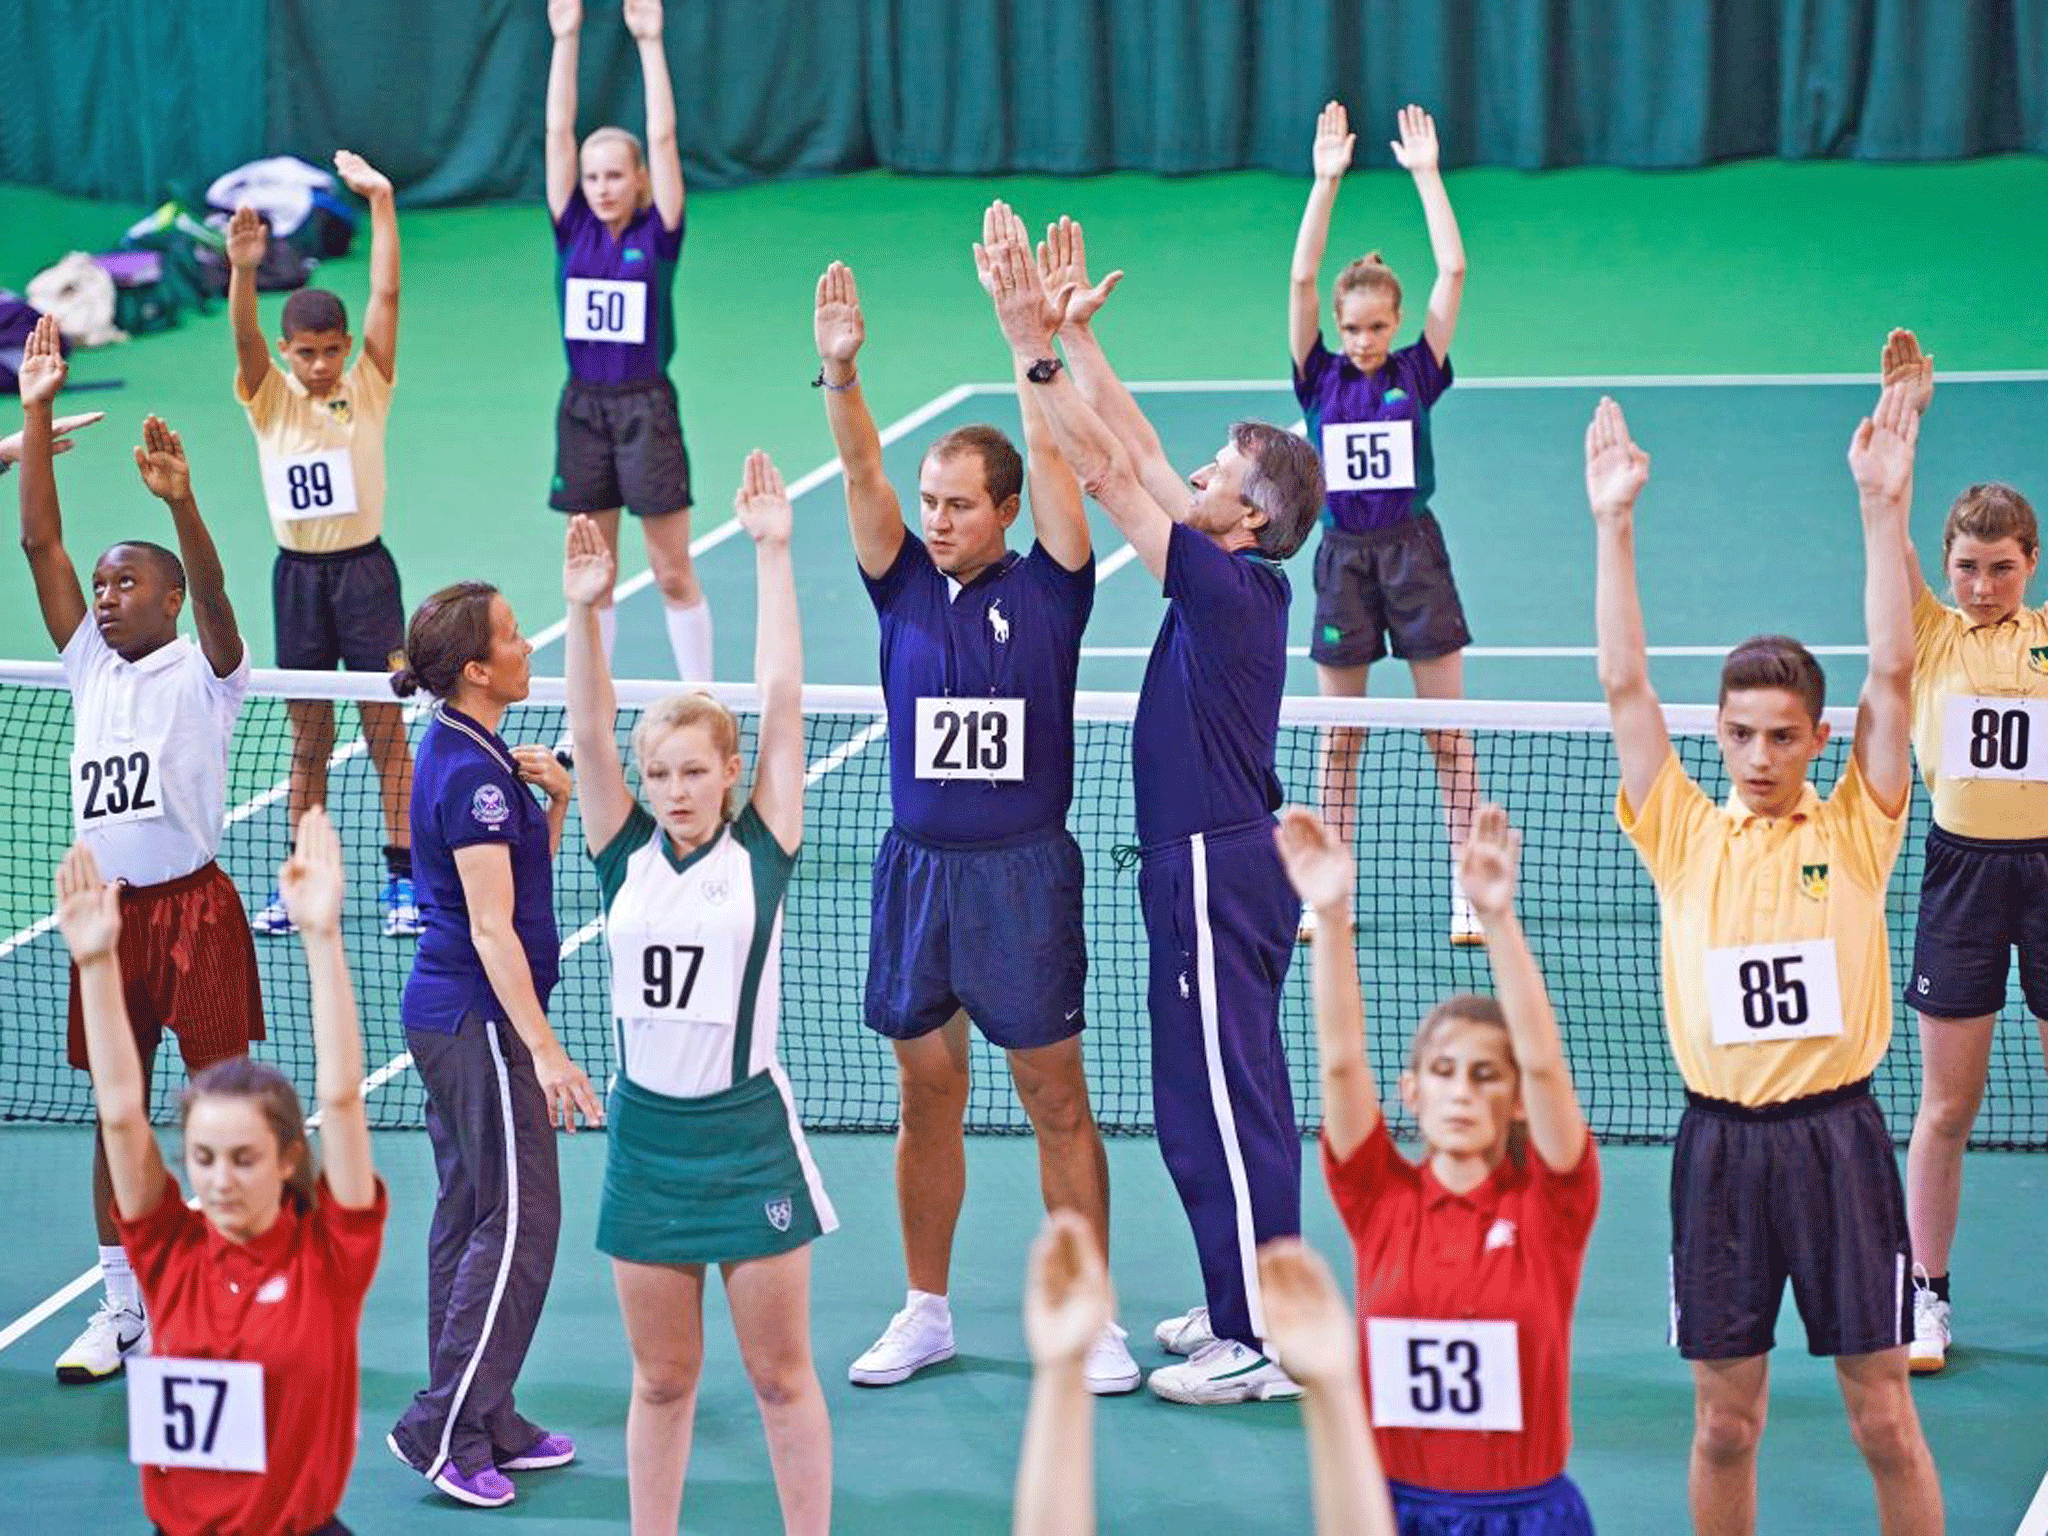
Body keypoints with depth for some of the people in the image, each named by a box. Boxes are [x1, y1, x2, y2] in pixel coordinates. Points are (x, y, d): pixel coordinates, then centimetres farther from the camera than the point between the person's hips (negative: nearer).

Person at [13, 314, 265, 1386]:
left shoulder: (202, 674, -2)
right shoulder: (90, 667, 11)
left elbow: (211, 586, -21)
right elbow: (41, 542, 7)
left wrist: (180, 498, -38)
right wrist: (34, 415, 1)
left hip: (193, 905, -5)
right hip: (107, 913, 5)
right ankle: (123, 1310, 15)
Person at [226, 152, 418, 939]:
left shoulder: (368, 387, -1)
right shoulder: (269, 398, 0)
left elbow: (386, 295, -9)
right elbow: (243, 332, -17)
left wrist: (381, 203, -16)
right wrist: (243, 270, -36)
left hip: (364, 567, -2)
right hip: (297, 572, 2)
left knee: (386, 726, -1)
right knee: (308, 737, 8)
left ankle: (402, 877, 2)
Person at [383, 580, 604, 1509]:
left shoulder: (463, 751, 10)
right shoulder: (471, 772, -20)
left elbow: (525, 867, 20)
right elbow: (491, 927, -22)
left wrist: (553, 798, 2)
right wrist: (543, 1049, -24)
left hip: (450, 1016, 10)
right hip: (480, 1019, -10)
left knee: (473, 1216, 14)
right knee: (520, 1222, -7)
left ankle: (480, 1424, 20)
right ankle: (439, 1430, -4)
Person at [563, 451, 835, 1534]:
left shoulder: (760, 851, -4)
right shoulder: (626, 855, 2)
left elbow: (781, 700, -8)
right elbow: (589, 730, -8)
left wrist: (773, 553, -12)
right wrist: (584, 611, -21)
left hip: (749, 1137, -2)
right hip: (646, 1135, 2)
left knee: (781, 1376, 5)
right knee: (661, 1379, 12)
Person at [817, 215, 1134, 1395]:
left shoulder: (1047, 590, -3)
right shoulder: (906, 586, 4)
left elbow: (1051, 458, -12)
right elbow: (865, 474, -7)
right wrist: (841, 373, -22)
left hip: (1025, 872, -3)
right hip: (917, 867, 3)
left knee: (1059, 1101, 2)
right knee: (928, 1098, 11)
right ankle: (927, 1312, 21)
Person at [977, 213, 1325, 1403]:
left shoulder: (1226, 586, -18)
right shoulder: (1245, 582, 6)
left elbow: (1110, 471, -20)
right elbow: (1139, 462, 12)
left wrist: (1037, 350, -20)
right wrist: (1078, 336, 11)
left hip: (1215, 867, -10)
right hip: (1233, 857, 10)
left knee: (1216, 1103, -5)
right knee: (1237, 1092, 17)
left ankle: (1263, 1343, 0)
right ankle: (1251, 1304, 27)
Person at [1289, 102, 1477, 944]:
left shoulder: (1416, 373, 0)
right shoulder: (1321, 378, 1)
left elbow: (1453, 271, -7)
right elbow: (1301, 280, -9)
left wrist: (1426, 174, -8)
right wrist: (1326, 181, -13)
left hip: (1415, 551, -1)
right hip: (1344, 557, 1)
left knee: (1449, 731, 1)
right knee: (1338, 738, 7)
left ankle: (1468, 892, 6)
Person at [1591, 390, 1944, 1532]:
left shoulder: (1855, 834, 3)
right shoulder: (1687, 837, 6)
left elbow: (1892, 676, -5)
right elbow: (1625, 686, 1)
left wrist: (1885, 506, -11)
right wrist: (1614, 523, -5)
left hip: (1837, 1135, -1)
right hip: (1721, 1137, 1)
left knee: (1883, 1417, 2)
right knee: (1725, 1422, 7)